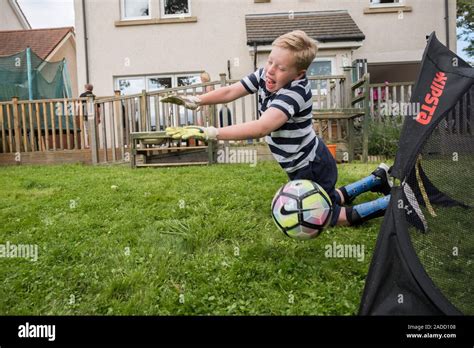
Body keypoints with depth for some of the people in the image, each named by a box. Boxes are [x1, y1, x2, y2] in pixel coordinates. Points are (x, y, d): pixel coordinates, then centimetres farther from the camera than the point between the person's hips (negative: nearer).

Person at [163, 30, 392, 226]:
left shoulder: (295, 92, -35)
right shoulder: (265, 75, -10)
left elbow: (262, 128, -48)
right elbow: (231, 92, -5)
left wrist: (209, 133, -51)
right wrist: (194, 101, -18)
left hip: (313, 170, -9)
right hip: (306, 165, 9)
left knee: (325, 218, 11)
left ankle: (391, 202, 19)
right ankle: (379, 179, 40)